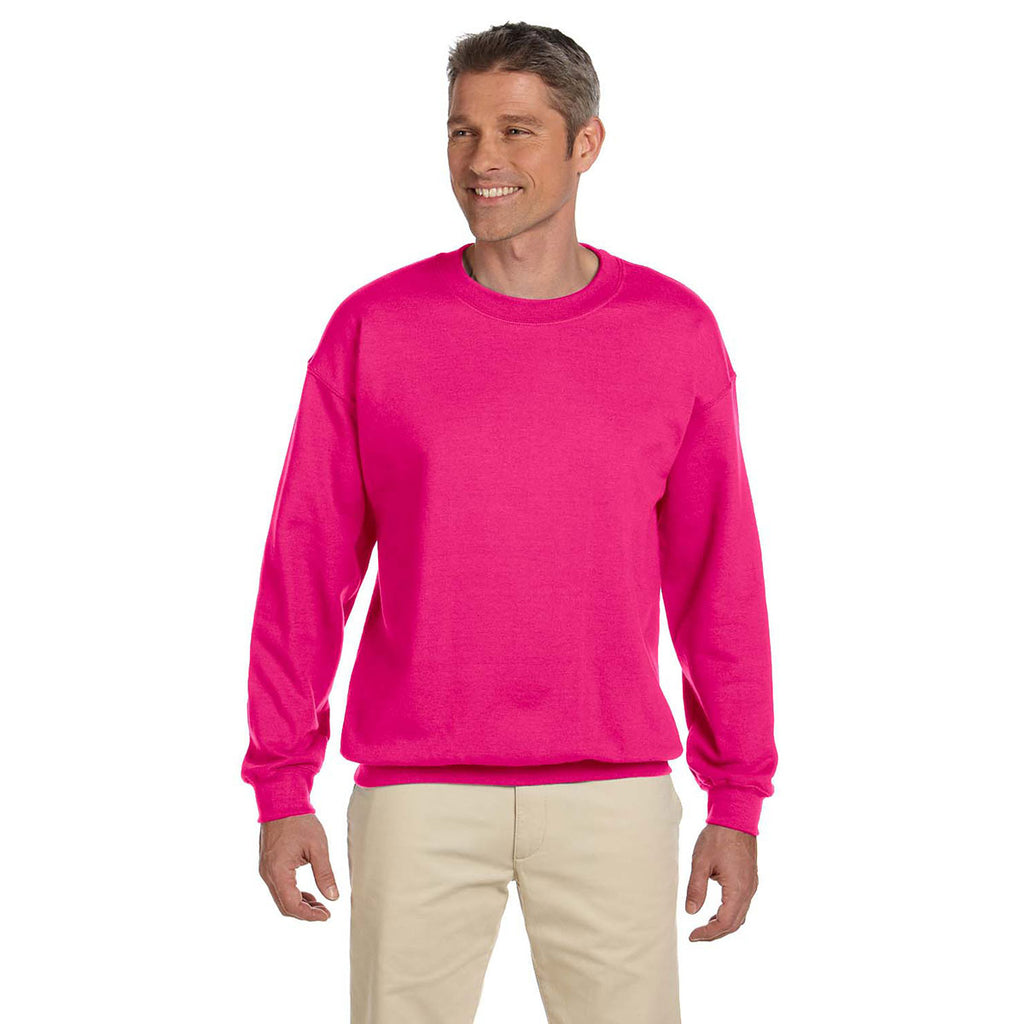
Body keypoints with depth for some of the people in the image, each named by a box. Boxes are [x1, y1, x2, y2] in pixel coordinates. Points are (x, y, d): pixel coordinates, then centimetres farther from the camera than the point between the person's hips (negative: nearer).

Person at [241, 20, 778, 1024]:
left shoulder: (675, 331, 1)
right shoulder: (373, 327, -1)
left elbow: (718, 575, 4)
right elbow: (306, 563, 2)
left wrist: (739, 800, 4)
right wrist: (280, 786, 0)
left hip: (613, 791, 1)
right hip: (418, 791, 0)